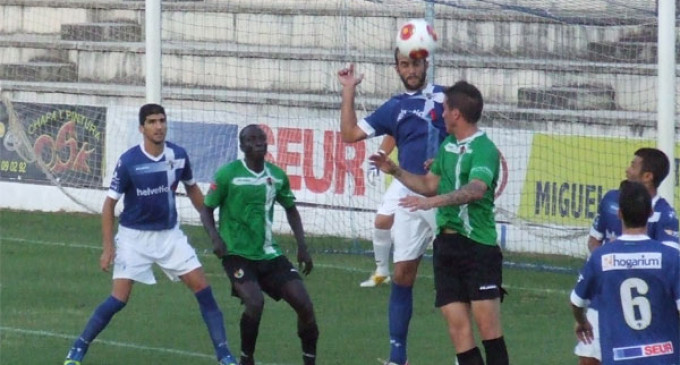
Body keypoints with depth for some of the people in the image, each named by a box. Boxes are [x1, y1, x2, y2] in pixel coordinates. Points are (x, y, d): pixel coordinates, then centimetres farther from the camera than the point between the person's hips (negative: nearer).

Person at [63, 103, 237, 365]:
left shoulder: (178, 156, -7)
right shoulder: (128, 162, -18)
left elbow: (191, 188, 13)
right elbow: (109, 204, -11)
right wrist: (107, 247, -14)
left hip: (169, 234, 4)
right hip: (134, 236, -4)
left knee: (203, 289, -3)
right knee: (119, 299, -11)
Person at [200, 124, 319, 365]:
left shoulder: (277, 176, 4)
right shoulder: (228, 174, -10)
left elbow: (290, 209, 20)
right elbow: (207, 209, -2)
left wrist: (302, 247, 12)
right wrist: (215, 238, -20)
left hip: (269, 253, 5)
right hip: (237, 253, -5)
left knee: (304, 304, -6)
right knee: (255, 303, -26)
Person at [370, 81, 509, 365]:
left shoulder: (484, 149, -11)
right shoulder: (447, 145, 15)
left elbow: (476, 189, -29)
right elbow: (431, 185, 30)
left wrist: (436, 201, -40)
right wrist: (395, 171, 23)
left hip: (478, 246, -8)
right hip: (446, 243, 8)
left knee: (488, 326, -10)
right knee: (458, 328, 0)